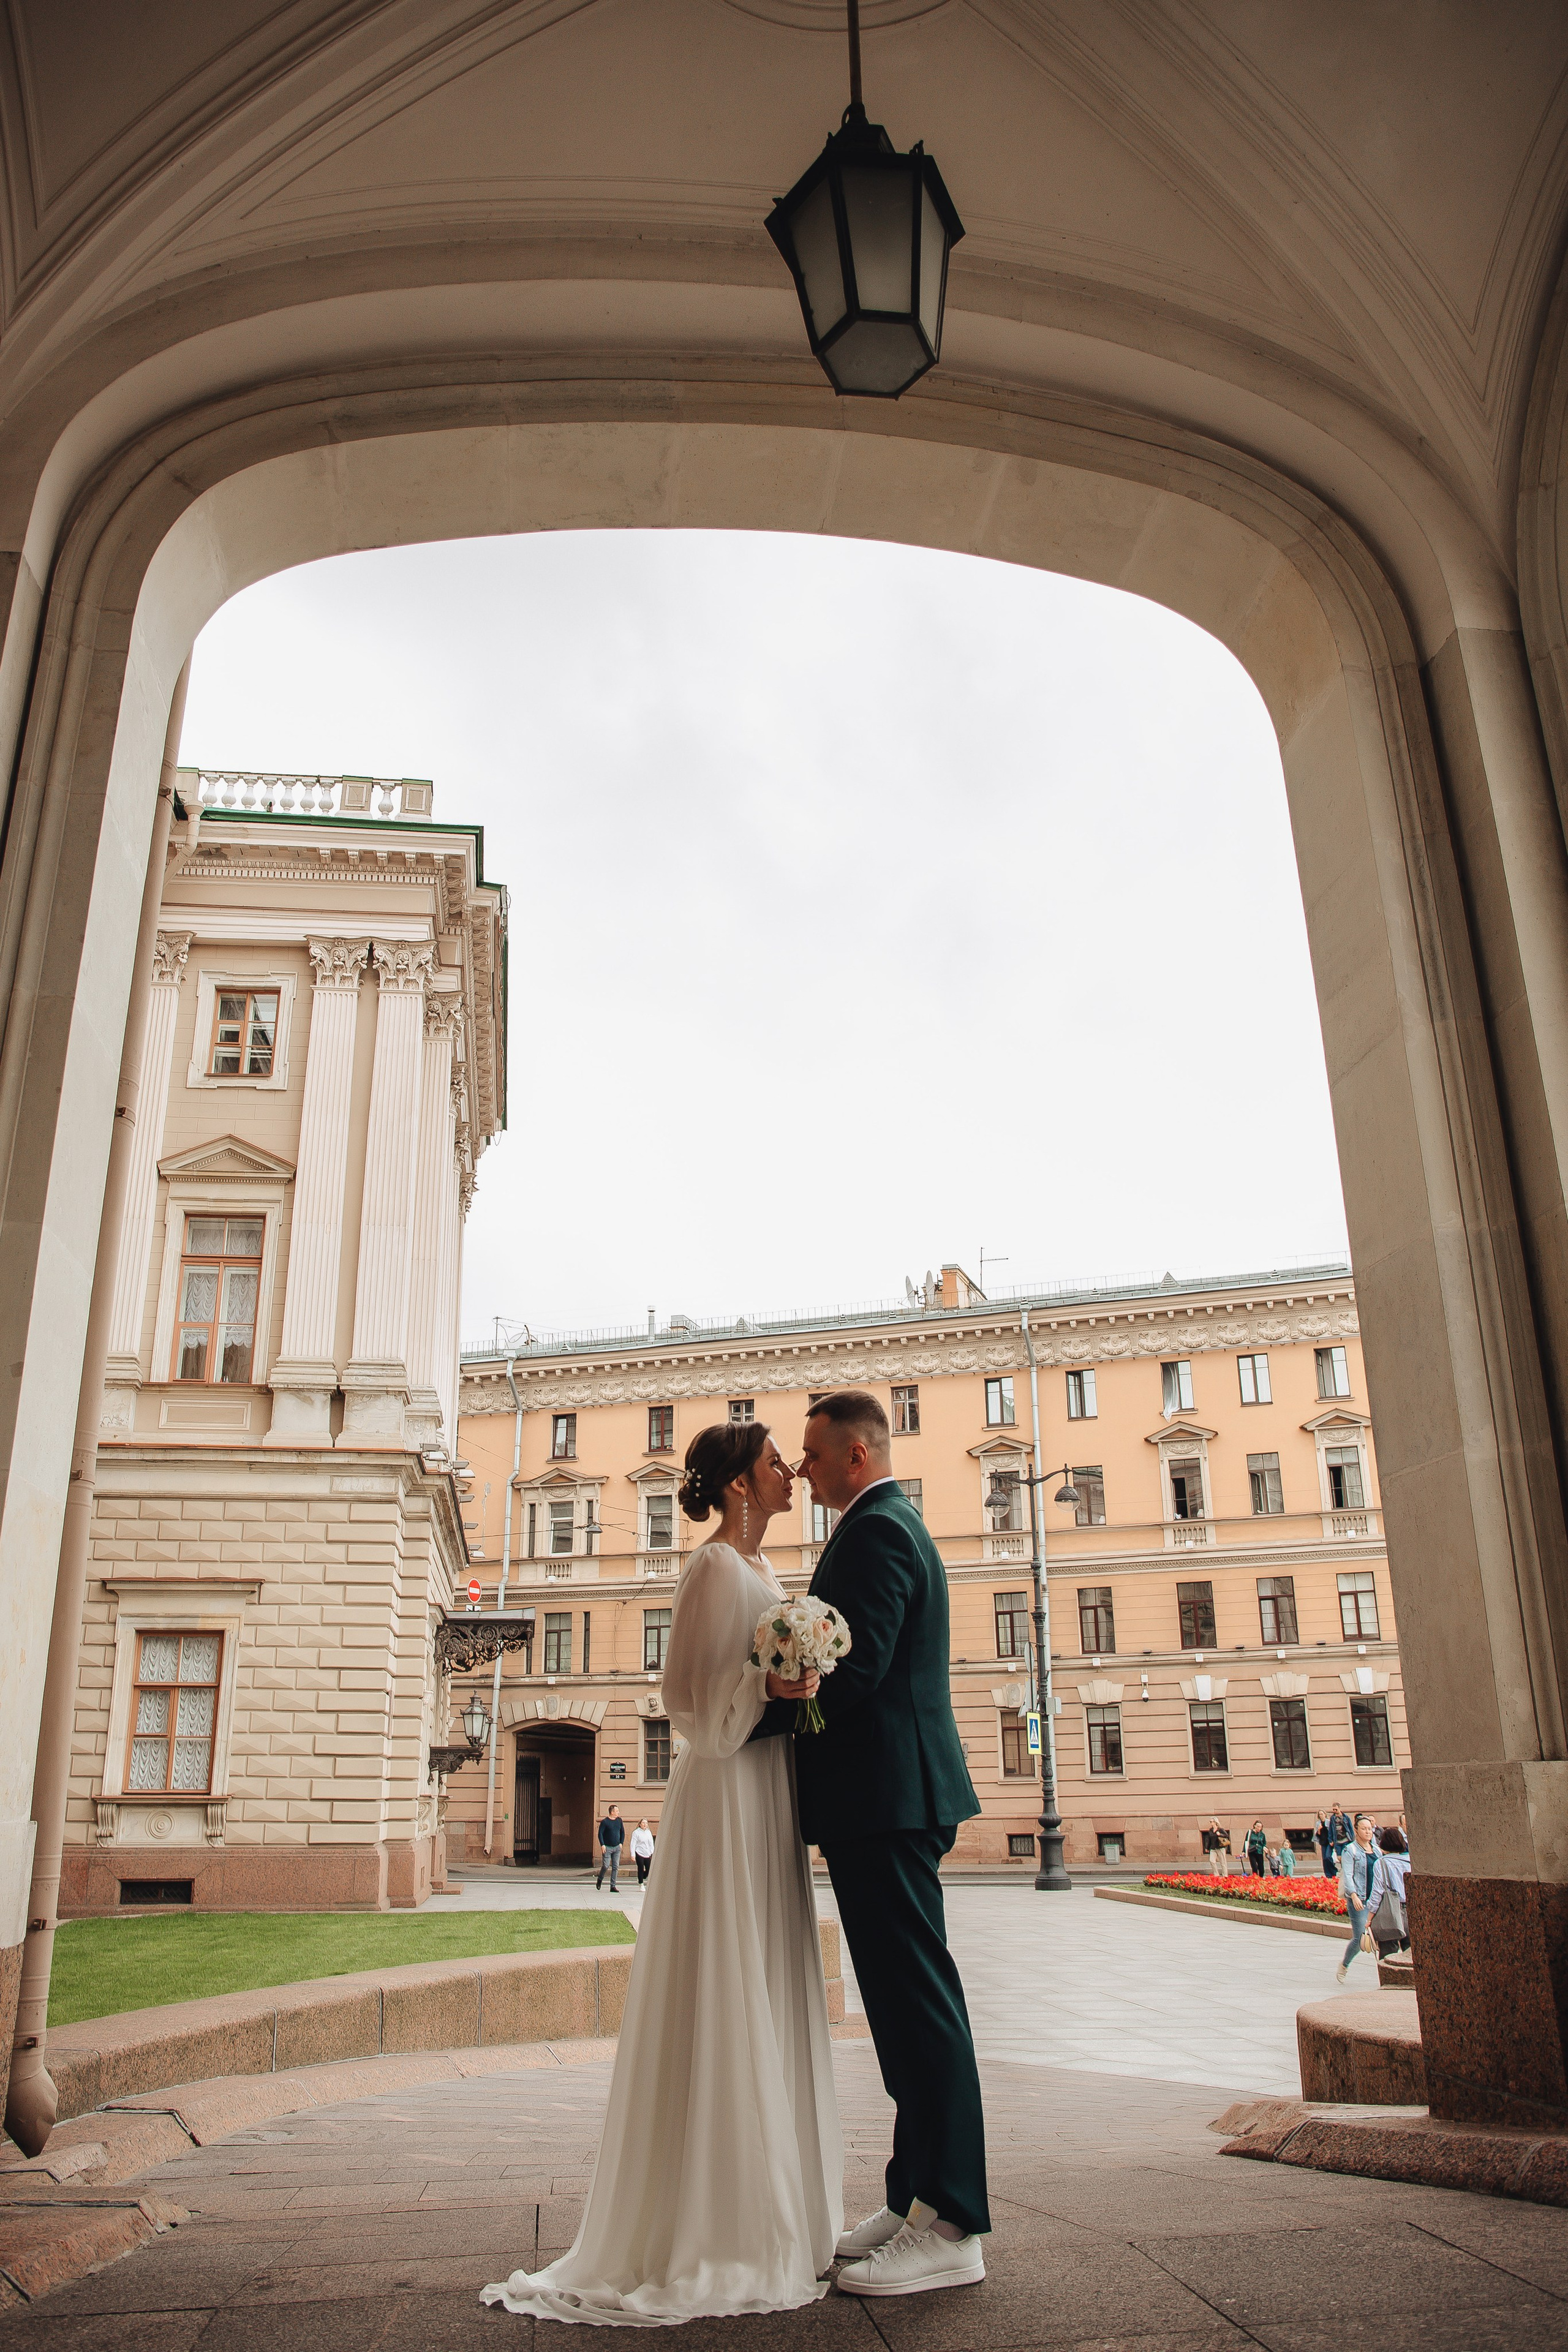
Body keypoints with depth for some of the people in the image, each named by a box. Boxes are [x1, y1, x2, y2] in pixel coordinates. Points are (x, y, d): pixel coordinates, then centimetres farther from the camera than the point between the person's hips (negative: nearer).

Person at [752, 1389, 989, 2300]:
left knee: (918, 2003, -5)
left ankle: (951, 2229, 2)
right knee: (910, 2002, 15)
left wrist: (744, 1723, -15)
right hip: (896, 1792, 11)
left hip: (884, 1797, -11)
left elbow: (853, 1669, -24)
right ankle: (918, 2198, 24)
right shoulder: (898, 1526, 19)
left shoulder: (876, 1533, -15)